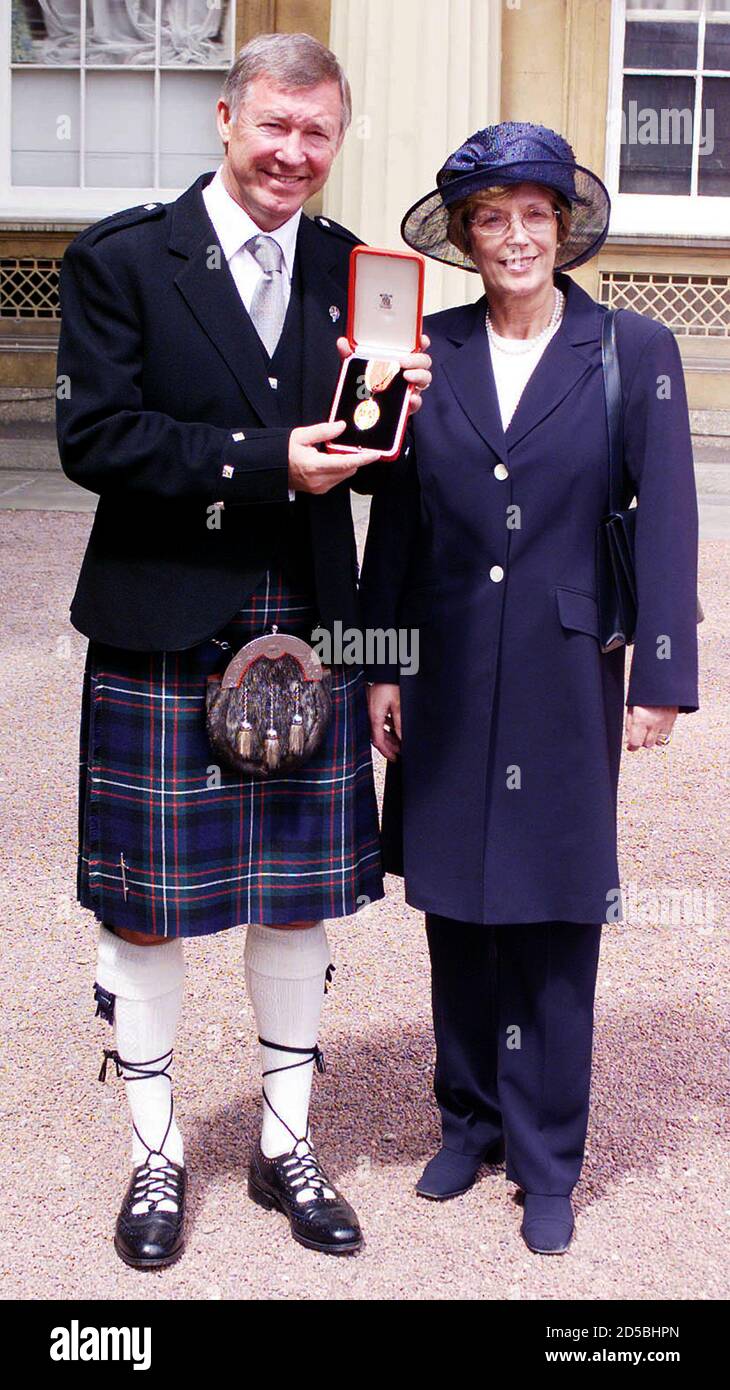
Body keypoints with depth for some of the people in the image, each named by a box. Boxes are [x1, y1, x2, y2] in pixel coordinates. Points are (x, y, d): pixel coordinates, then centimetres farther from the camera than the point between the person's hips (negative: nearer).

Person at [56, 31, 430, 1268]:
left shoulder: (352, 273, 9)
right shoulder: (120, 260, -4)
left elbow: (368, 464, 12)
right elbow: (94, 436, -13)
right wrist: (265, 463, -19)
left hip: (309, 635, 4)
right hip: (163, 637, -3)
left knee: (300, 900, 12)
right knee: (145, 907, 7)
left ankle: (287, 1146, 31)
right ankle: (155, 1158, 27)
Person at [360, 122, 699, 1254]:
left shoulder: (635, 351, -3)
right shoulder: (431, 351, 4)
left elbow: (667, 522, -3)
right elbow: (395, 518, 7)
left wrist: (662, 677, -7)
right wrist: (381, 665, 5)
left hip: (564, 674, -2)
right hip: (448, 680, 3)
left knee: (554, 918, 5)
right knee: (456, 905, 11)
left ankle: (546, 1160, 19)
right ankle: (470, 1117, 30)